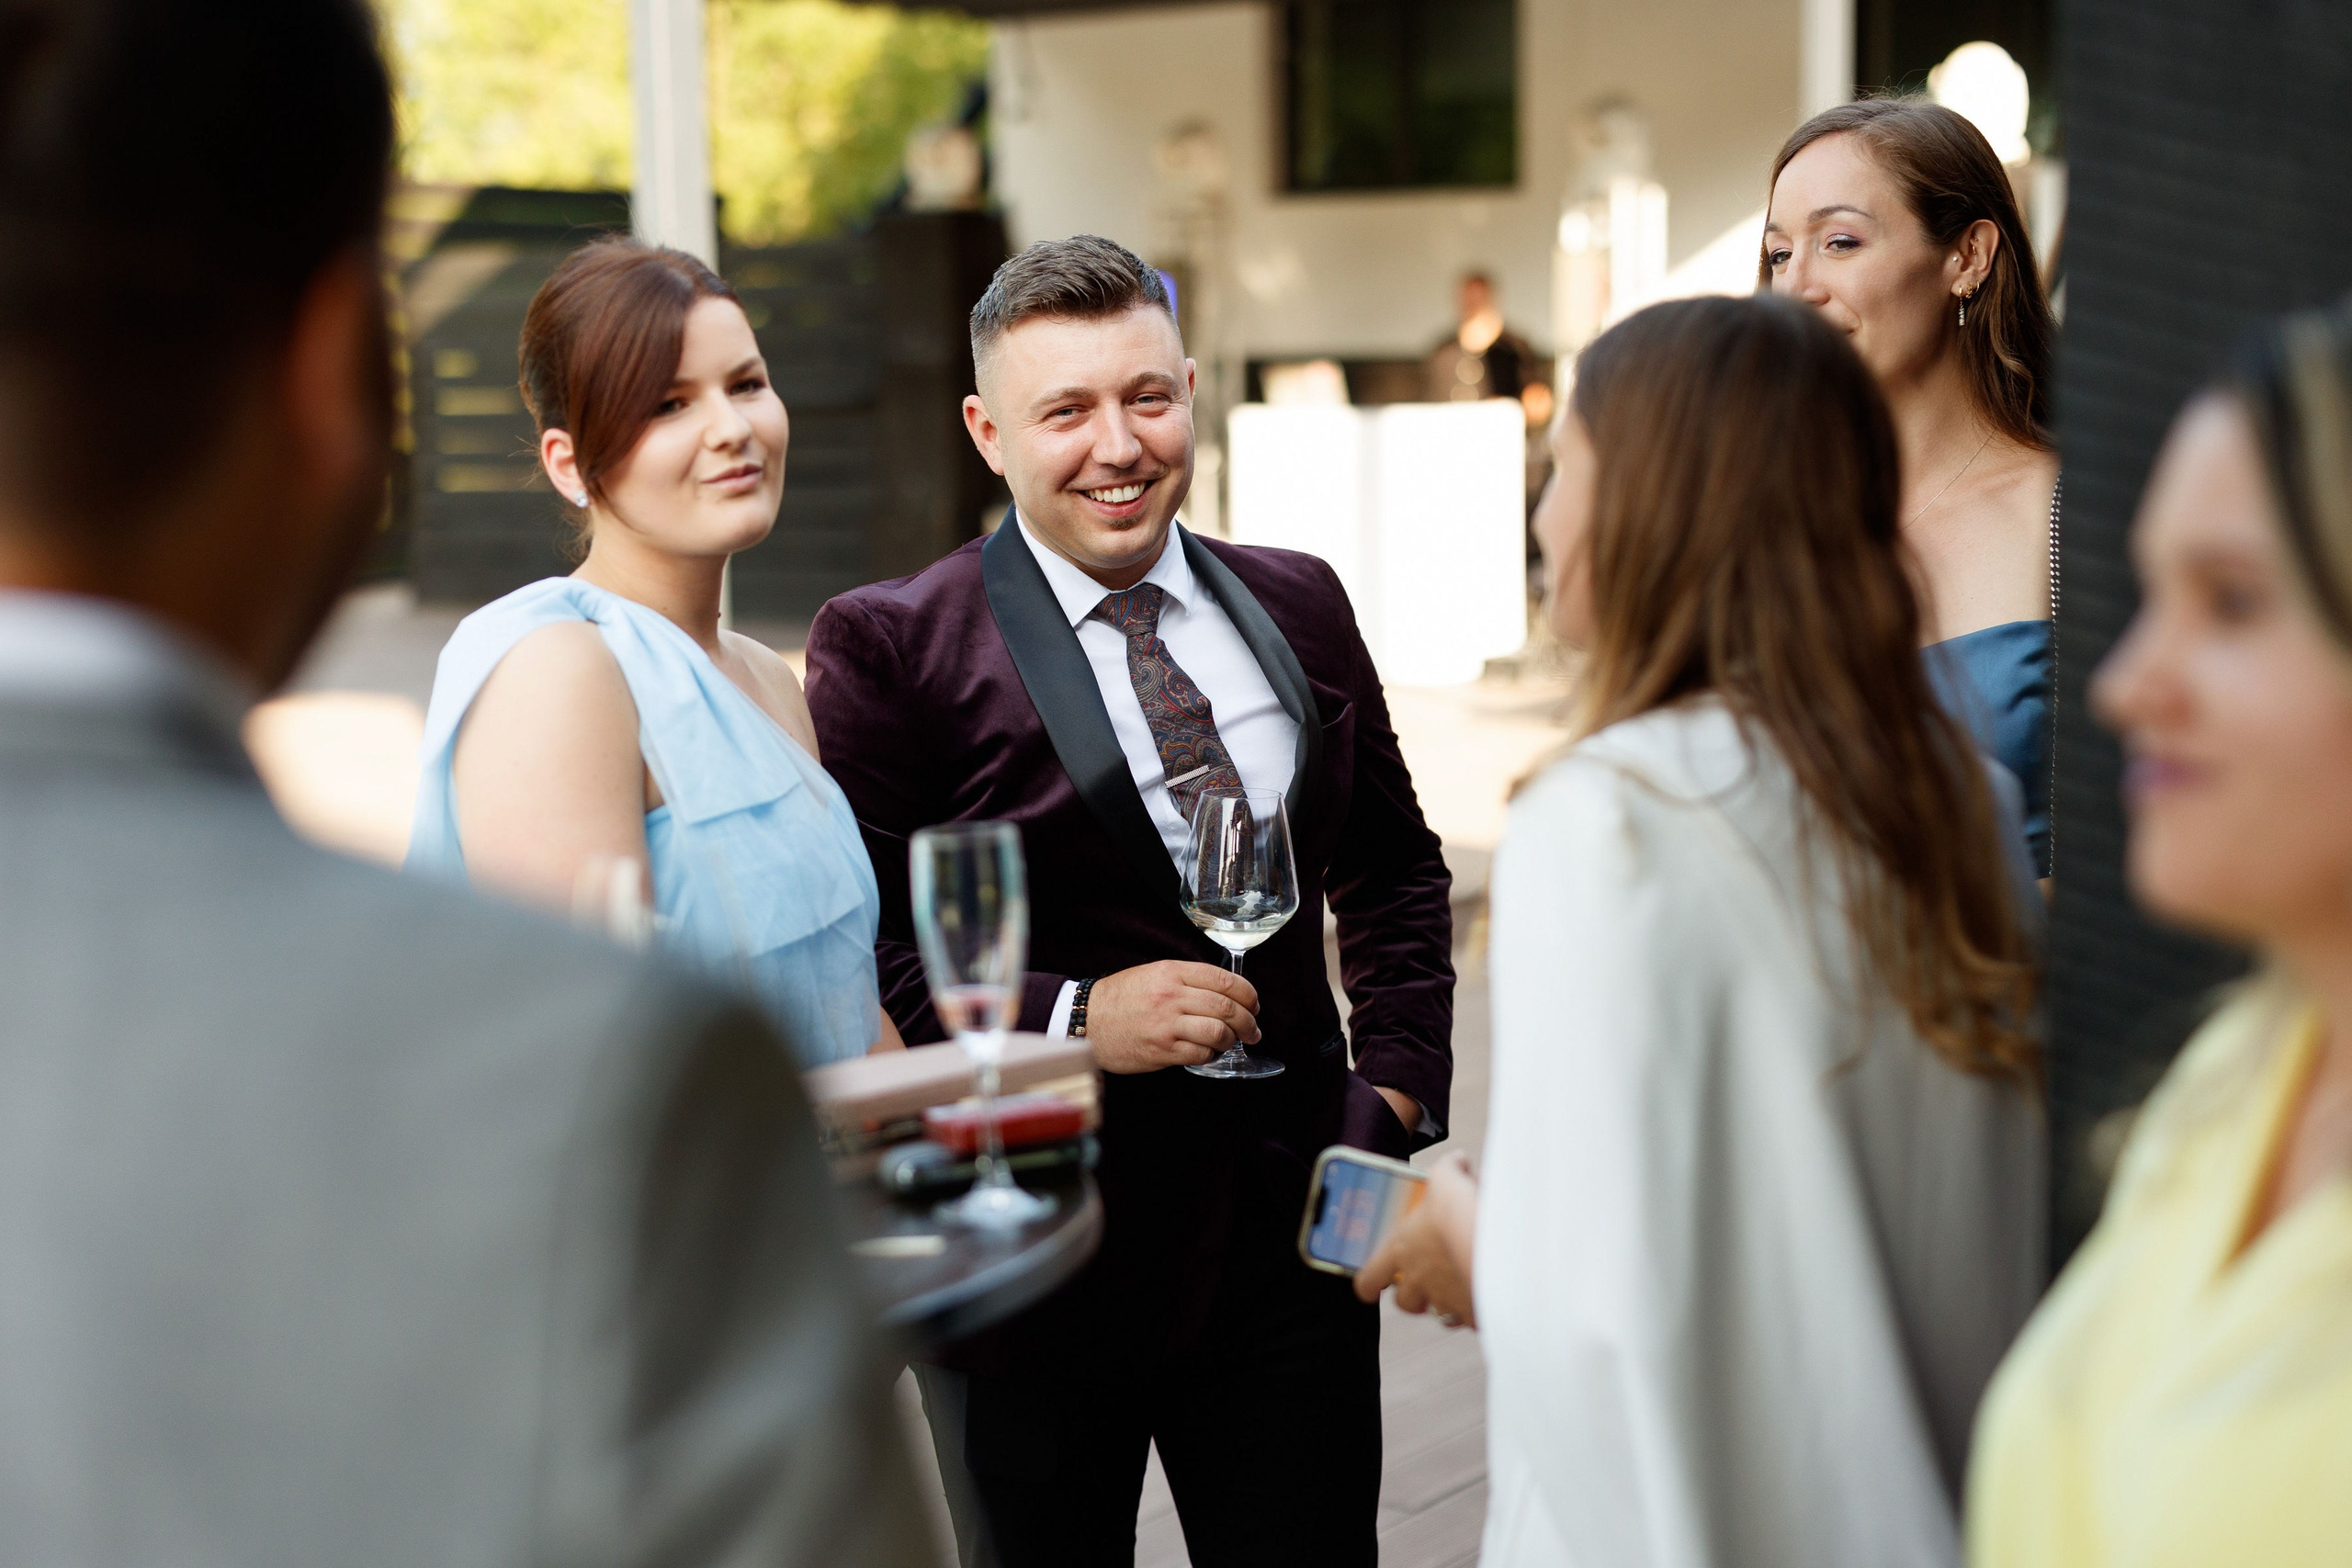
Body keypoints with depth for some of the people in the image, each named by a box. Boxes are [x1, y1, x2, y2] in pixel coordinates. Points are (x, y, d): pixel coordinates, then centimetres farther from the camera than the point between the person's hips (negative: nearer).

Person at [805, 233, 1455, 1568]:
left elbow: (1396, 870, 17)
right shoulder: (891, 647, -7)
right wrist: (1073, 1022, -20)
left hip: (1292, 1224, 4)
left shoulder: (1298, 606, 8)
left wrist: (1399, 1083, 4)